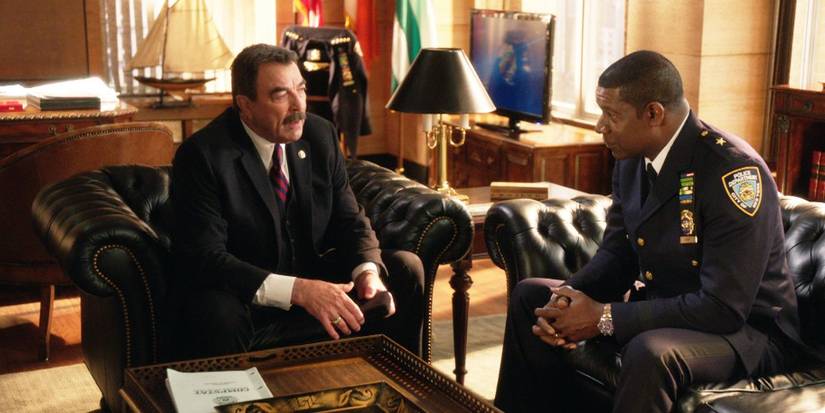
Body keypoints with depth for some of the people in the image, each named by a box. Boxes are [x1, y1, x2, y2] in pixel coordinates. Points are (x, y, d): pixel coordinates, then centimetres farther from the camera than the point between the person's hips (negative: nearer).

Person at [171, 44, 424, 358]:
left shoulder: (320, 135, 0)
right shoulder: (202, 155, -17)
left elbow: (350, 222, 4)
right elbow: (204, 257, -24)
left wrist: (368, 272, -19)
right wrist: (297, 290, -35)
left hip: (314, 282, 6)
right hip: (246, 297, -5)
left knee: (405, 269, -7)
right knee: (217, 315, -38)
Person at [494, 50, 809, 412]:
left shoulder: (734, 171, -26)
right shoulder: (632, 158, -2)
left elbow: (724, 307, -29)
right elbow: (616, 254, 7)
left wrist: (605, 318, -27)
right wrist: (568, 297, -15)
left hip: (744, 327, -8)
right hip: (660, 308, 8)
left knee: (650, 352, -39)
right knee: (531, 295, 7)